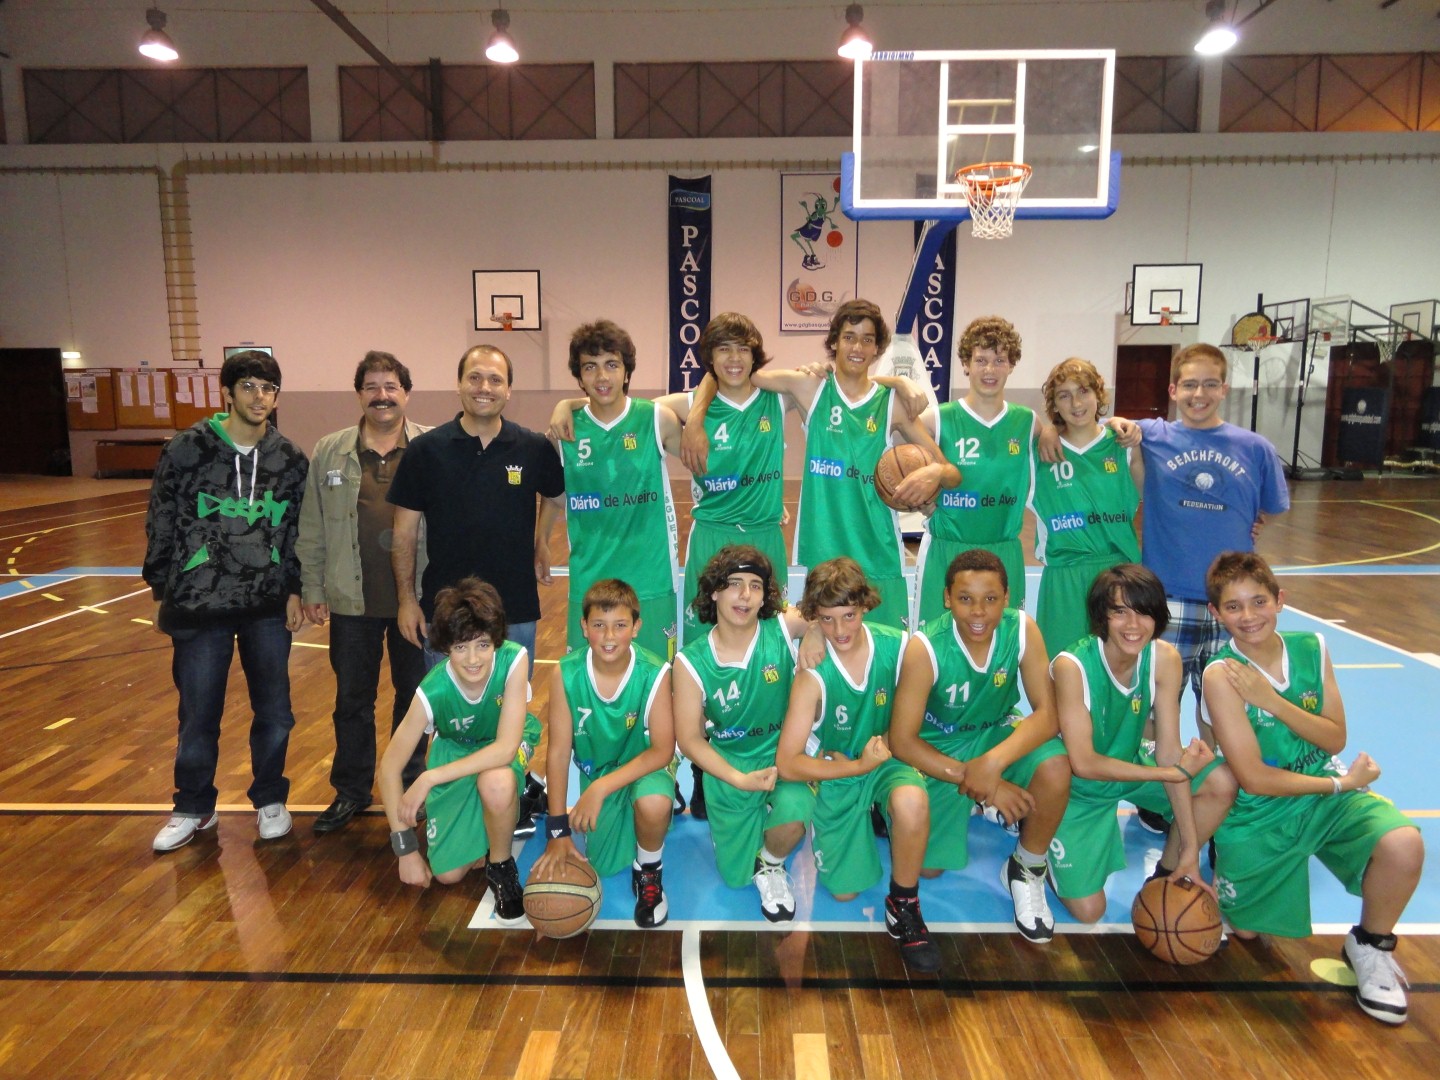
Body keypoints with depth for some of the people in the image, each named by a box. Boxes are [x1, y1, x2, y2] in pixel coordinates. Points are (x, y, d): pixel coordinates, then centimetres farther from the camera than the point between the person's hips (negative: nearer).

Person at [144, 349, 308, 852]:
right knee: (198, 715, 9)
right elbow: (161, 525, 1)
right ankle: (194, 808, 29)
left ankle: (269, 799, 29)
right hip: (199, 606, -1)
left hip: (269, 607, 2)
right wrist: (160, 593, 4)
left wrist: (296, 590, 2)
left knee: (274, 711, 9)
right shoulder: (187, 449, -5)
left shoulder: (291, 459, 1)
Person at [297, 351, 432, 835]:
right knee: (352, 699, 13)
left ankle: (410, 785, 31)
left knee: (414, 695, 13)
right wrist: (311, 588, 3)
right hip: (352, 600, 2)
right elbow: (311, 529, 5)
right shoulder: (328, 452, 3)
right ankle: (351, 790, 30)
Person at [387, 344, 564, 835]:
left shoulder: (534, 448, -3)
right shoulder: (426, 450, -4)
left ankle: (516, 792, 33)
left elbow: (554, 494, 18)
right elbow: (404, 532, -1)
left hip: (515, 607, 0)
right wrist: (406, 598, -2)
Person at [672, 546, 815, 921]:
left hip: (783, 754, -1)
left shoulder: (784, 629, -17)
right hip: (729, 763, 1)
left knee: (792, 816, -34)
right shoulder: (691, 662, -16)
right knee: (737, 876, 11)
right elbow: (689, 738, -10)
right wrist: (739, 779, -20)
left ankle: (771, 865, 3)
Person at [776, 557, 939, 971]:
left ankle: (904, 906, -9)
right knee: (845, 891, 5)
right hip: (835, 773, 0)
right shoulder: (814, 674, -24)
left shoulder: (898, 647, -17)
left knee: (911, 800, -35)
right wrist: (859, 765, -22)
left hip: (887, 762, 1)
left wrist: (886, 747, -15)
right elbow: (787, 764, -23)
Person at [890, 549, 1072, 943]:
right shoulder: (925, 649, -27)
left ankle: (1027, 870, -2)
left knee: (1055, 768, -30)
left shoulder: (1022, 629, -21)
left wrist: (992, 763, -36)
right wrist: (975, 781, -27)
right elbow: (902, 741, -23)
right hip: (939, 749, -1)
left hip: (999, 733, 1)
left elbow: (1046, 713, -21)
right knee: (928, 866, -2)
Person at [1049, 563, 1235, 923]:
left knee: (1223, 784, -18)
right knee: (1088, 911, -10)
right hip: (1077, 786, -4)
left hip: (1130, 766, 4)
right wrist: (1177, 772, -23)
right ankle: (1049, 843, 21)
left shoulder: (1164, 659, -17)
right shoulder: (1072, 665, -30)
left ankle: (1167, 875, 5)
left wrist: (1190, 850, -17)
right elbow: (1084, 764, -28)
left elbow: (1169, 751, -16)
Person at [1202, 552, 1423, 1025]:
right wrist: (1343, 783, -13)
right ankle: (1222, 859, 42)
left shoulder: (1311, 648, -7)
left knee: (1404, 843, -27)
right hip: (1259, 813, -3)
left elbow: (1336, 739, -6)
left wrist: (1275, 702, -21)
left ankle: (1371, 946, 1)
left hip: (1327, 793, 3)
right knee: (1245, 931, 10)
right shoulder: (1221, 674, -20)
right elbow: (1255, 779, -20)